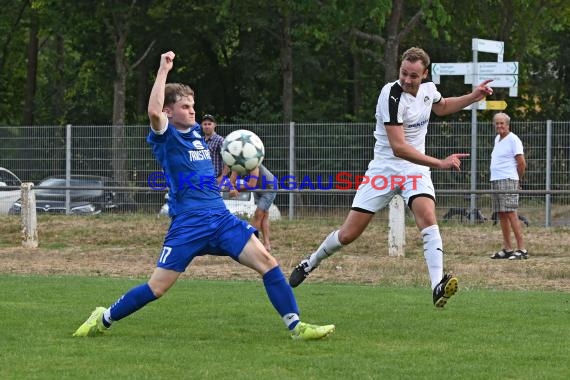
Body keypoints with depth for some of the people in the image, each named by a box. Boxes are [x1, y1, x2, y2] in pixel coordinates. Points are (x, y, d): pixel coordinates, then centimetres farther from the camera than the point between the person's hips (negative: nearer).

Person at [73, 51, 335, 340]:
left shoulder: (196, 132, 16)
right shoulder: (165, 137, -5)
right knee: (157, 287, -4)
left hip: (221, 218, 6)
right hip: (188, 223, -6)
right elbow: (154, 112, -28)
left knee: (266, 262, -10)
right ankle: (104, 319, 17)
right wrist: (163, 71, -23)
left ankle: (296, 326, -9)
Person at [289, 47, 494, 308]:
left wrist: (473, 97, 14)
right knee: (349, 234, 0)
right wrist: (439, 163, -31)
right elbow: (398, 147, -29)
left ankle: (438, 286, -33)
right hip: (385, 167, -4)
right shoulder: (392, 95, -24)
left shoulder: (428, 88, -1)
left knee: (427, 217, -25)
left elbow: (441, 107, 27)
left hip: (415, 169, 4)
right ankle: (310, 264, 28)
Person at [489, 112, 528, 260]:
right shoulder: (497, 139, 18)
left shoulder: (513, 139, -8)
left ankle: (521, 249, -15)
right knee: (502, 215, 8)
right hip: (495, 181, 9)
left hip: (508, 181, -9)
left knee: (511, 214, -14)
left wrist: (518, 180, 0)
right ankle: (507, 249, 11)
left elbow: (521, 162, -9)